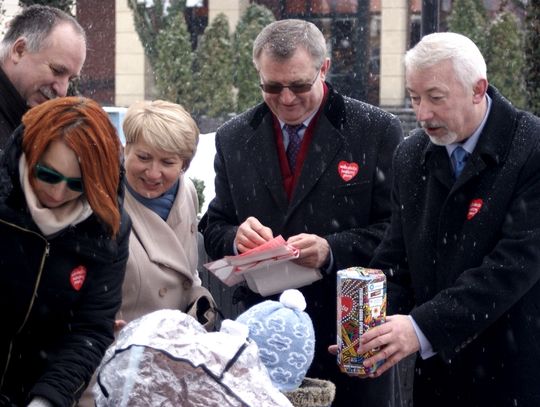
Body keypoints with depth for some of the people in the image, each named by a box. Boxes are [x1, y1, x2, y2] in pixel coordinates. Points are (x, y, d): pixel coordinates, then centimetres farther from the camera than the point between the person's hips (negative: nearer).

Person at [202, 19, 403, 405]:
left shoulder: (377, 130, -4)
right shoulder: (233, 138, 7)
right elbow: (214, 230, 11)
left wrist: (333, 250, -23)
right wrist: (235, 238, -13)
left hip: (350, 339, -3)